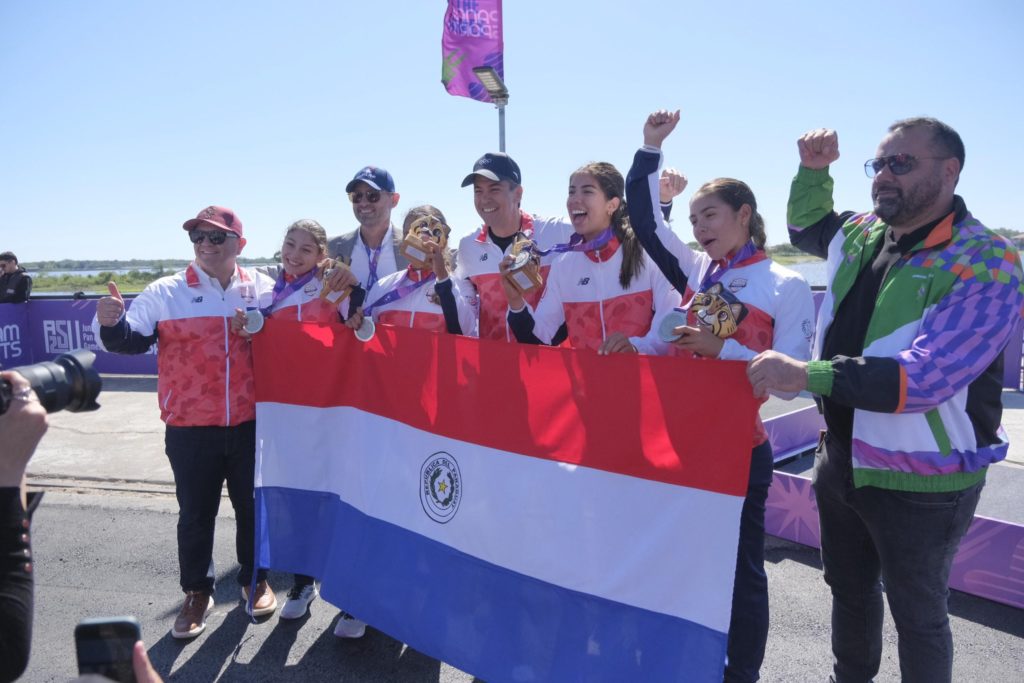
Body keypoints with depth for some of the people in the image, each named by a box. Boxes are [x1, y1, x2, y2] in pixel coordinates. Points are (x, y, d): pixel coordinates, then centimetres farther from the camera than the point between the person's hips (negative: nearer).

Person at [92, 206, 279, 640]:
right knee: (195, 514, 11)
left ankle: (255, 579, 35)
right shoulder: (165, 292, -1)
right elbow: (133, 340, -4)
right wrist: (111, 323, -23)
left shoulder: (263, 289, 2)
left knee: (253, 506, 14)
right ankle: (197, 592, 30)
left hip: (251, 424, 1)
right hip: (190, 428, -1)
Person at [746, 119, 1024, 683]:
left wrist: (805, 374, -37)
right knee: (849, 590, 25)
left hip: (920, 481, -6)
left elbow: (926, 378, -30)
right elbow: (805, 227, 24)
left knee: (918, 614, 15)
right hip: (840, 459, 7)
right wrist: (813, 169, 5)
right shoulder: (861, 235, 1)